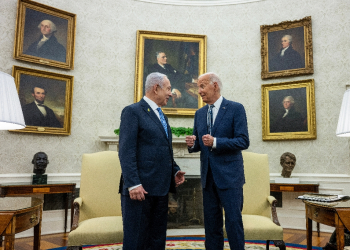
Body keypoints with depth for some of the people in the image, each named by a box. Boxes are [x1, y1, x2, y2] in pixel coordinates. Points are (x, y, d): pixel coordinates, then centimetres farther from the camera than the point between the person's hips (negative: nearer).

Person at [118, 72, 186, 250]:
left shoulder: (162, 116, 19)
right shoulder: (133, 111, -6)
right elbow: (126, 151, -14)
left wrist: (175, 171, 7)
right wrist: (133, 184, -20)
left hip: (161, 188, 8)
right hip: (140, 188, -8)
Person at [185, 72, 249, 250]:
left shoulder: (236, 108, -5)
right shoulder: (199, 113, 12)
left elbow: (243, 141, -12)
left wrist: (215, 142, -24)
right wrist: (192, 144, -7)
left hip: (229, 176, -5)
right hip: (208, 177, 5)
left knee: (233, 222, 0)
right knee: (211, 225, 12)